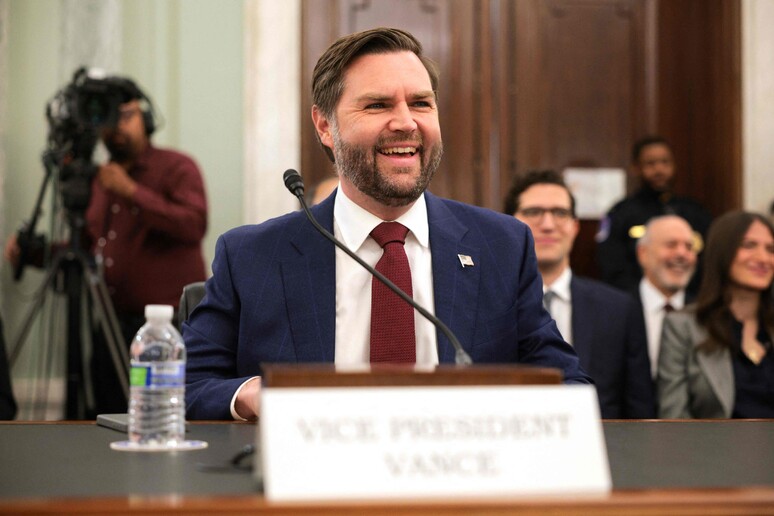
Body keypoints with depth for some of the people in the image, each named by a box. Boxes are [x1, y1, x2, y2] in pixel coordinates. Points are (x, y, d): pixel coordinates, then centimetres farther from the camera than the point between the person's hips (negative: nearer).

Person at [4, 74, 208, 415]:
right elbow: (88, 246, 25)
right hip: (111, 326, 6)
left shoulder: (177, 168, 0)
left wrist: (133, 192, -19)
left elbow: (194, 226, -17)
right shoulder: (100, 179, 19)